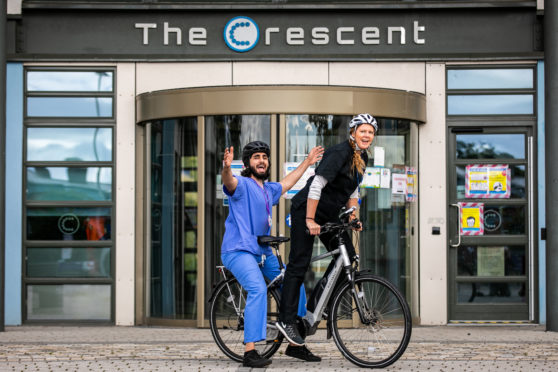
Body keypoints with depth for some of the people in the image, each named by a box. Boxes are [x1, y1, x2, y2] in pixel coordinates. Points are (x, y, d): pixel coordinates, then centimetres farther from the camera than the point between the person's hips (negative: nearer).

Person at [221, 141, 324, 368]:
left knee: (295, 285, 6)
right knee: (258, 289, -31)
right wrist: (226, 167, -53)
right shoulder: (242, 185, -6)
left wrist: (307, 162, 47)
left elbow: (287, 183, 40)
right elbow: (228, 182, -30)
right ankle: (249, 353, -33)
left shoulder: (269, 190, 19)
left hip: (263, 253, 9)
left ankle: (295, 344, 20)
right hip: (239, 250, -9)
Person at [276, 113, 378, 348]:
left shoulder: (362, 158, 6)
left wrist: (353, 216, 6)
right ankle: (286, 321, -6)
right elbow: (316, 186, -26)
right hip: (306, 209, -9)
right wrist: (310, 220, -26)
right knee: (299, 263, -9)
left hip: (329, 214, 9)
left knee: (347, 255, -2)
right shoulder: (339, 153, -21)